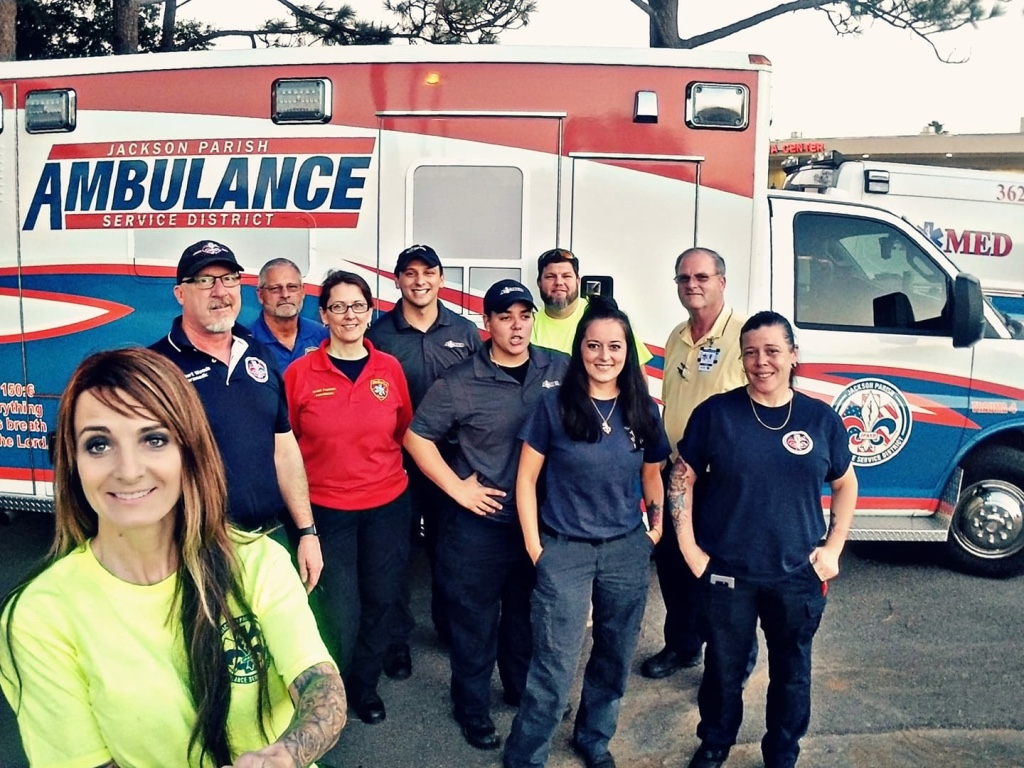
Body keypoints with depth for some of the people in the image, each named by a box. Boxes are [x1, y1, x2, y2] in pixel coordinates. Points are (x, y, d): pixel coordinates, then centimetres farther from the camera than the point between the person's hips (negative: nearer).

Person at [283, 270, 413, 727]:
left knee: (382, 600, 14)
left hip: (387, 505, 3)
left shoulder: (390, 368, -2)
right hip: (326, 509, -2)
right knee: (341, 612, 7)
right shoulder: (300, 372, -9)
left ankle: (364, 685, 41)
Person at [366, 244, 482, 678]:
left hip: (451, 459, 2)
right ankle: (397, 637, 26)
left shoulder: (465, 331, 2)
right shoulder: (379, 333, -3)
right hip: (395, 460, -2)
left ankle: (449, 623, 37)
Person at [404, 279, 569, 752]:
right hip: (480, 523, -3)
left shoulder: (560, 370, -4)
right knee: (475, 619, 12)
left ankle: (523, 690, 45)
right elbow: (417, 436, -6)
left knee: (528, 613, 22)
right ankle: (472, 707, 33)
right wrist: (457, 487, -11)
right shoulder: (461, 382, -11)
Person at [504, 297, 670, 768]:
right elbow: (526, 478, -5)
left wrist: (656, 524, 7)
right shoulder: (554, 404, -9)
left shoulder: (642, 410, 0)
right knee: (553, 668, 0)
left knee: (614, 655, 17)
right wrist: (534, 546, -6)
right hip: (564, 550, -3)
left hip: (626, 550, 4)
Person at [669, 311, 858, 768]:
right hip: (726, 574, -1)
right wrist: (688, 547, -7)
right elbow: (681, 477, -3)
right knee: (724, 667, 16)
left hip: (798, 577, 2)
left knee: (792, 671, 17)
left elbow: (845, 484, 10)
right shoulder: (715, 412, -8)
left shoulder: (821, 419, -2)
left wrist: (834, 547, 2)